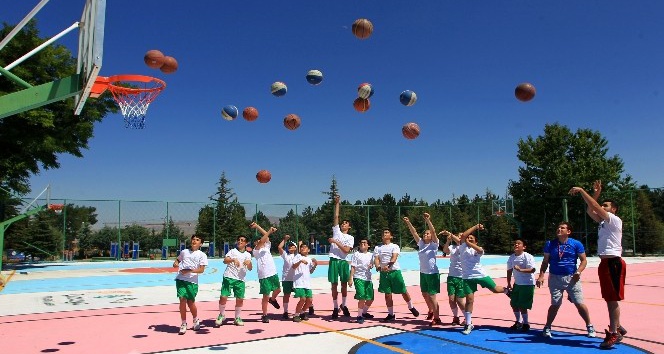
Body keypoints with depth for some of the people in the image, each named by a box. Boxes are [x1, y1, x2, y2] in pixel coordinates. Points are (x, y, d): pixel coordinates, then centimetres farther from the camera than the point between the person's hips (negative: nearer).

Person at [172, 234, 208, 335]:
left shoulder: (202, 255, 4)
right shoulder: (184, 251, 14)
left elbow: (201, 270, -4)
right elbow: (178, 260, 31)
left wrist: (189, 271, -17)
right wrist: (175, 263, 7)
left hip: (192, 281, -2)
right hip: (181, 279, 2)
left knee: (190, 302, 3)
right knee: (182, 300, -9)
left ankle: (196, 320, 30)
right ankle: (183, 324, 4)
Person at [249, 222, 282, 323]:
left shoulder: (267, 247, 13)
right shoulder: (256, 250, -4)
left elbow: (266, 236, 4)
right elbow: (261, 241, -21)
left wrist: (257, 226, 2)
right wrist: (269, 232, -27)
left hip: (273, 273, 6)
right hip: (264, 276, -6)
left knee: (278, 290, 20)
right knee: (266, 296, -2)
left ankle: (273, 300, 51)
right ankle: (264, 315, 12)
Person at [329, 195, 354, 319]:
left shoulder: (350, 238, 6)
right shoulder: (336, 231, 11)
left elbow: (346, 250, -9)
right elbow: (336, 216, 5)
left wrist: (335, 242, -11)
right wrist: (337, 203, 2)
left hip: (343, 262, -1)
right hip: (334, 260, 1)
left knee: (344, 285, 6)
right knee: (334, 285, 3)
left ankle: (344, 305, 24)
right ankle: (335, 307, 11)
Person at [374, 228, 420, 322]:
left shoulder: (395, 246, 1)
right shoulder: (377, 248, 10)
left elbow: (394, 257, -15)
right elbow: (376, 259, -1)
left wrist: (388, 266, -33)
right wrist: (378, 267, -23)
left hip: (395, 271, -2)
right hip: (383, 272, 3)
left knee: (403, 291, 4)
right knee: (387, 294, 6)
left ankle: (411, 307, 28)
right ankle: (391, 314, 17)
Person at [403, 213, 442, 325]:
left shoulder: (434, 244, -9)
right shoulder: (421, 243, 6)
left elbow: (433, 232, -23)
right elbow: (414, 233, 1)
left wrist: (428, 220, -33)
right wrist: (408, 223, -10)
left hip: (432, 273, -7)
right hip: (423, 273, 7)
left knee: (432, 296, -6)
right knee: (425, 294, 18)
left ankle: (437, 318, 3)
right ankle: (431, 311, 40)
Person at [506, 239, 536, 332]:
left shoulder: (528, 256, -15)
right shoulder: (511, 257, 4)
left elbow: (532, 269, -24)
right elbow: (509, 271, 12)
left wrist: (521, 269, -38)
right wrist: (509, 284, 14)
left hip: (528, 284, -7)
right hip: (517, 283, 7)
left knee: (522, 305, -5)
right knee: (514, 304, 11)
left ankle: (526, 324, 15)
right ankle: (518, 322, 30)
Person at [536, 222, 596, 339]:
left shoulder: (576, 244, 0)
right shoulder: (550, 244, 4)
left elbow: (583, 260, 2)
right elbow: (545, 261, 8)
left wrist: (578, 271, -15)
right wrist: (541, 275, -2)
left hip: (572, 278, -1)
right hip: (555, 278, 1)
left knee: (580, 304, -1)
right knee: (555, 304, 3)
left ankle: (590, 327, 18)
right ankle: (547, 328, 16)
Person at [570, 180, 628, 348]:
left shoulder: (614, 220, -7)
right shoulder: (603, 221, 17)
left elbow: (595, 207, -17)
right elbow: (590, 210, 17)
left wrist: (581, 191, -14)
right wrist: (596, 193, 12)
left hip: (613, 262, -9)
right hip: (605, 262, 9)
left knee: (612, 298, -6)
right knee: (609, 298, 13)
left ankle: (613, 333, -1)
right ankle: (617, 328, 23)